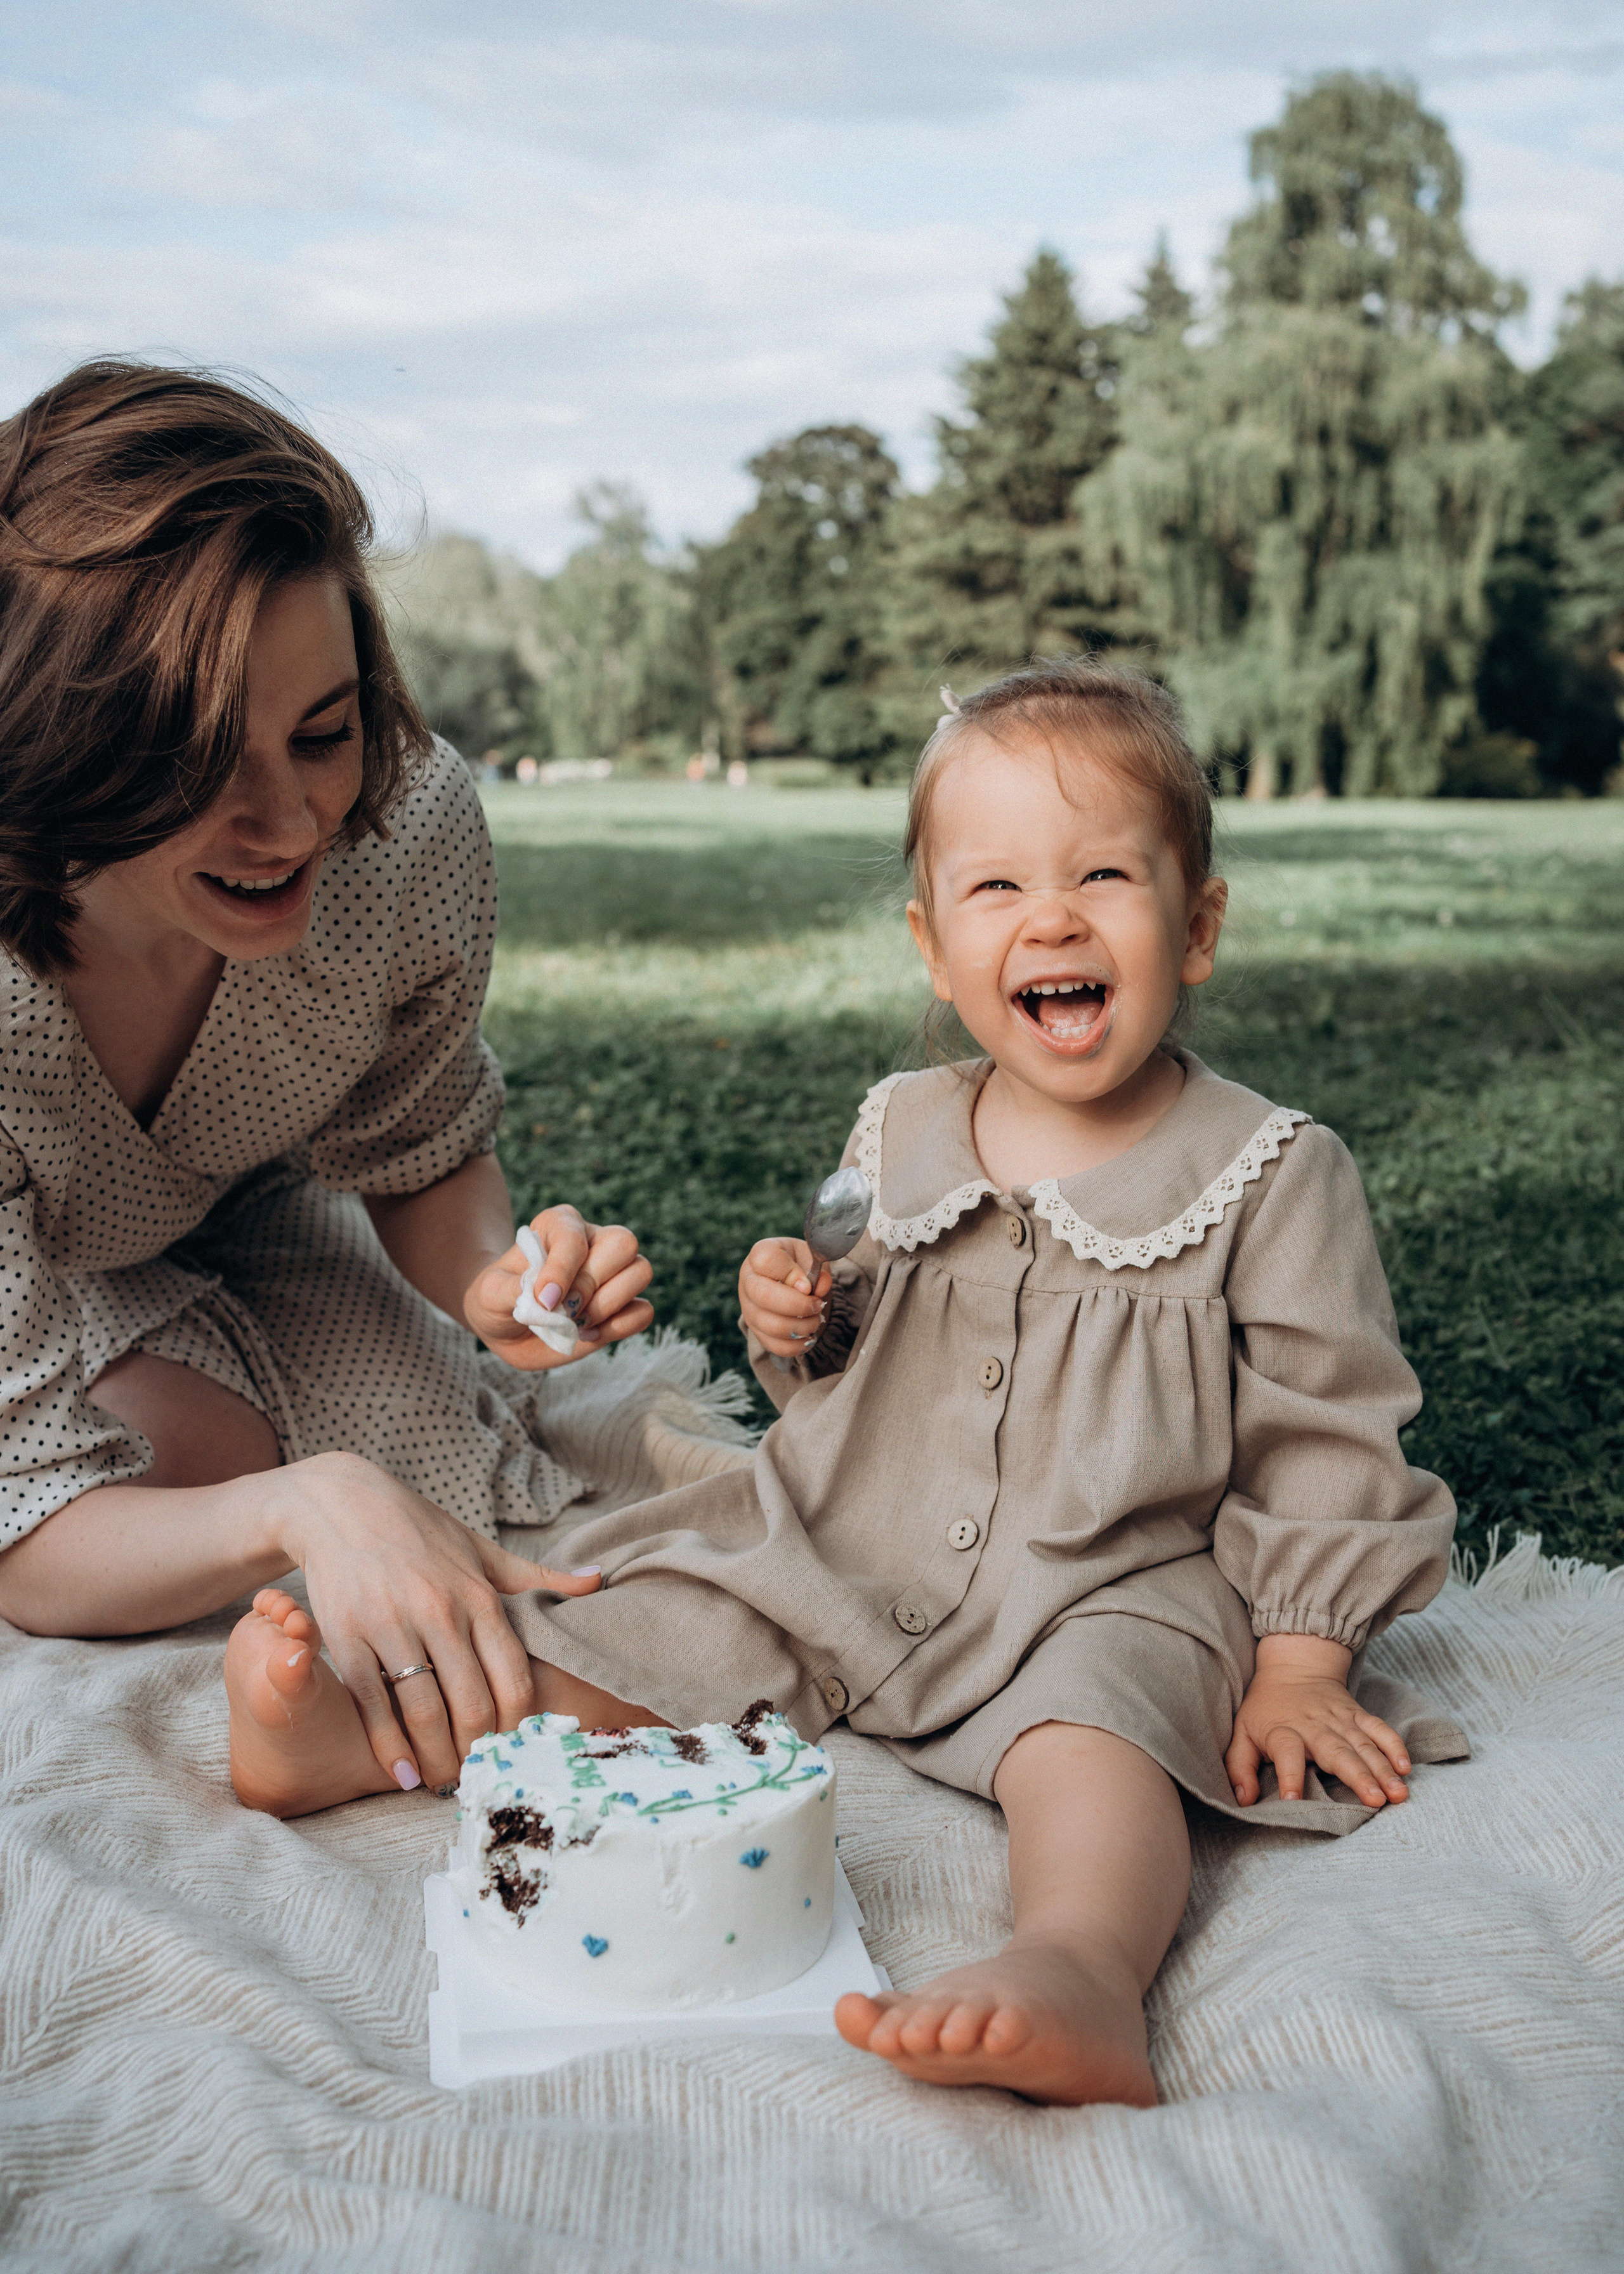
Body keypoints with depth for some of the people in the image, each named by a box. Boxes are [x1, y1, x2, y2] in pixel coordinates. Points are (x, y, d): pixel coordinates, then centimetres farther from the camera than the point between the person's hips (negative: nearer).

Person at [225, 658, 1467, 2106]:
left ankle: (1082, 1965, -59)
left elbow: (1326, 1431, -2)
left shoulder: (1274, 1174, -5)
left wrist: (1301, 1666, -6)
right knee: (632, 1636, -8)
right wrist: (798, 1325, -3)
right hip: (842, 1549, 6)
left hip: (1111, 1593, -5)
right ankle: (359, 1729, -10)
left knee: (1090, 1724, -35)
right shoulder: (900, 1134, 7)